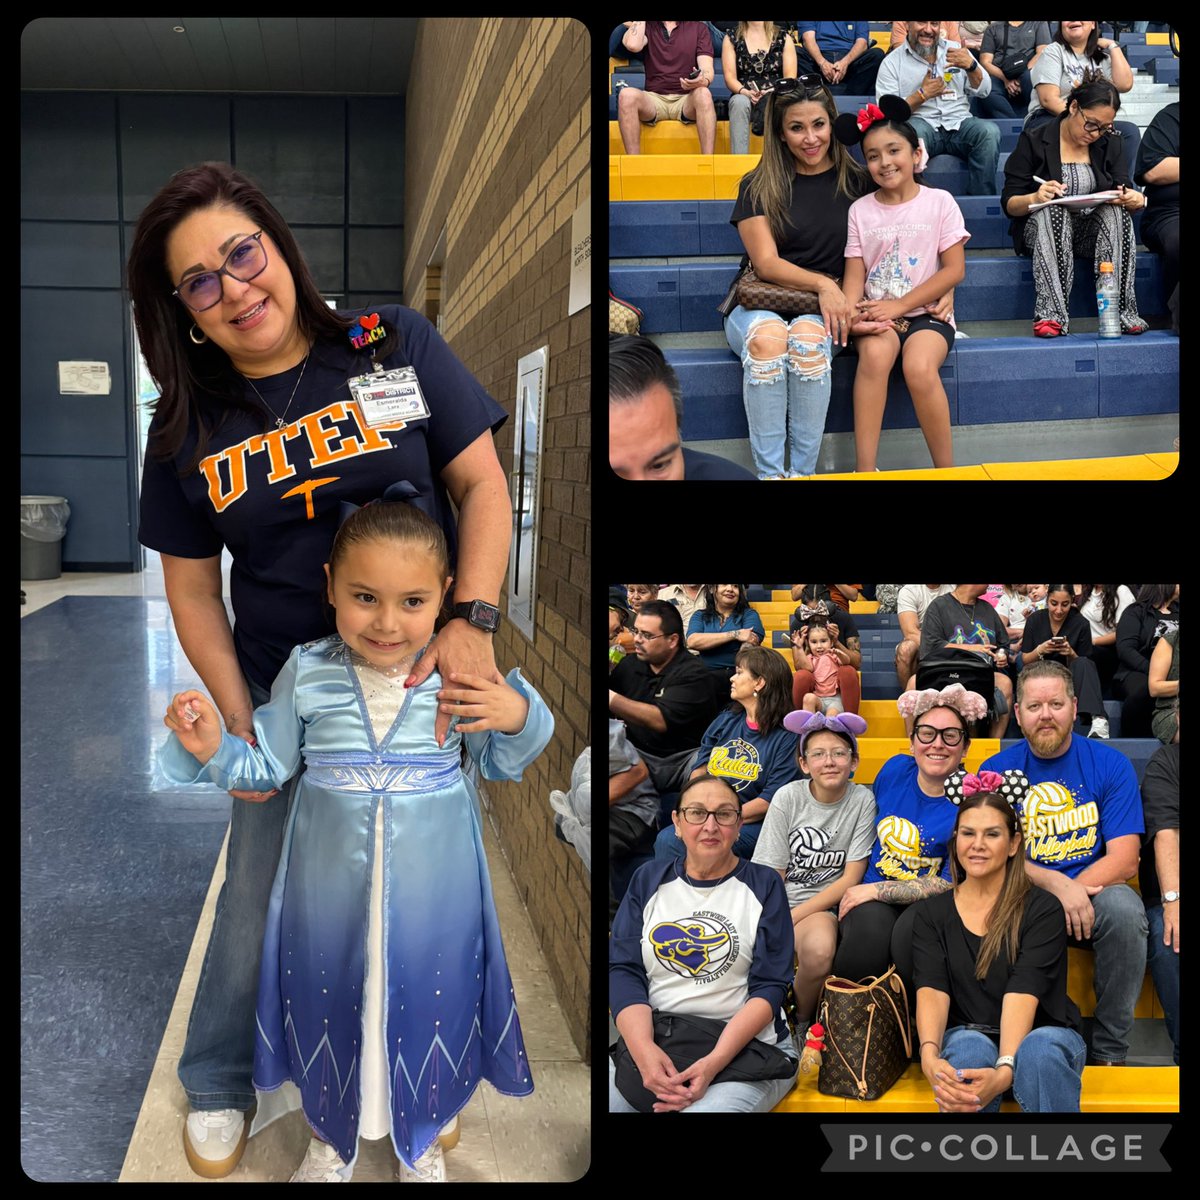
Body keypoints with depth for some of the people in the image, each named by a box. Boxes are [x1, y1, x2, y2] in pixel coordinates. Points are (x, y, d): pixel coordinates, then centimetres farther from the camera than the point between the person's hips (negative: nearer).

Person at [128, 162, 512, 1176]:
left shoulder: (395, 345, -6)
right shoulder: (188, 431, -2)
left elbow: (484, 487, -5)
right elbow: (193, 590, 4)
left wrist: (473, 622, -18)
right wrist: (242, 728, -4)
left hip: (423, 674, -1)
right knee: (263, 894, 10)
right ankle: (219, 1080, 38)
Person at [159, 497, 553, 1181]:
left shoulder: (462, 676, -10)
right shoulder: (308, 674, -8)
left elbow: (502, 765, 2)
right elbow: (266, 767, 1)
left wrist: (518, 719, -17)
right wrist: (211, 750, -16)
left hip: (432, 893, 0)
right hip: (331, 889, 1)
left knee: (428, 1001, 16)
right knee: (331, 999, 18)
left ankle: (423, 1138, 47)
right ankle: (331, 1136, 48)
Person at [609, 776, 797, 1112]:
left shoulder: (764, 885, 3)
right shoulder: (648, 879, 10)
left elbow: (769, 987, -4)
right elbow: (623, 970, 1)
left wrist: (715, 1062, -19)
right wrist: (644, 1050, -18)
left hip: (745, 1047, -3)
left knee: (707, 1109, -33)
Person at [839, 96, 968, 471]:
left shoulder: (939, 202, 0)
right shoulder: (861, 209, 6)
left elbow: (954, 269, -4)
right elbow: (855, 274, 3)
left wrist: (900, 305, -12)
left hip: (926, 312, -1)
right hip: (878, 314, 2)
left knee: (919, 366, -32)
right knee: (874, 353, -33)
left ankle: (946, 469, -17)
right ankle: (865, 468, -30)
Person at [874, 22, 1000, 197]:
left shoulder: (955, 50, 15)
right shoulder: (892, 63, 6)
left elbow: (983, 90, 9)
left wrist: (970, 65, -10)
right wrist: (923, 94, -9)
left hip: (960, 123, 3)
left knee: (989, 130, -28)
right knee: (911, 131, -37)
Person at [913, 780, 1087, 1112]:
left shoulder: (1042, 909, -2)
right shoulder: (931, 914, 7)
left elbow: (1022, 994, -17)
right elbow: (931, 990, -10)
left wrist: (1004, 1070, -35)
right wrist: (929, 1056, -32)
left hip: (1045, 1035, -1)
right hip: (965, 1035, 1)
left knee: (1039, 1050, -36)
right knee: (970, 1047, -34)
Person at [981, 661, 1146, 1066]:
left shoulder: (1111, 764, 2)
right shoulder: (997, 769, 3)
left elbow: (1124, 860, -4)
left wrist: (1072, 892, -20)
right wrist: (1057, 885, -22)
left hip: (1092, 894, 0)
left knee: (1124, 908, -33)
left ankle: (1108, 1053, -14)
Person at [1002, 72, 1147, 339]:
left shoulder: (1110, 143, 9)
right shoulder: (1034, 141, -2)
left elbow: (1125, 193, 5)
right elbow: (1009, 204, -4)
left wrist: (1135, 199, -21)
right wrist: (1035, 198, -27)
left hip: (1095, 230, 3)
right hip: (1044, 229, -3)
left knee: (1116, 211, -30)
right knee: (1053, 210, -37)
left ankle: (1120, 309, -36)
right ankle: (1051, 314, -45)